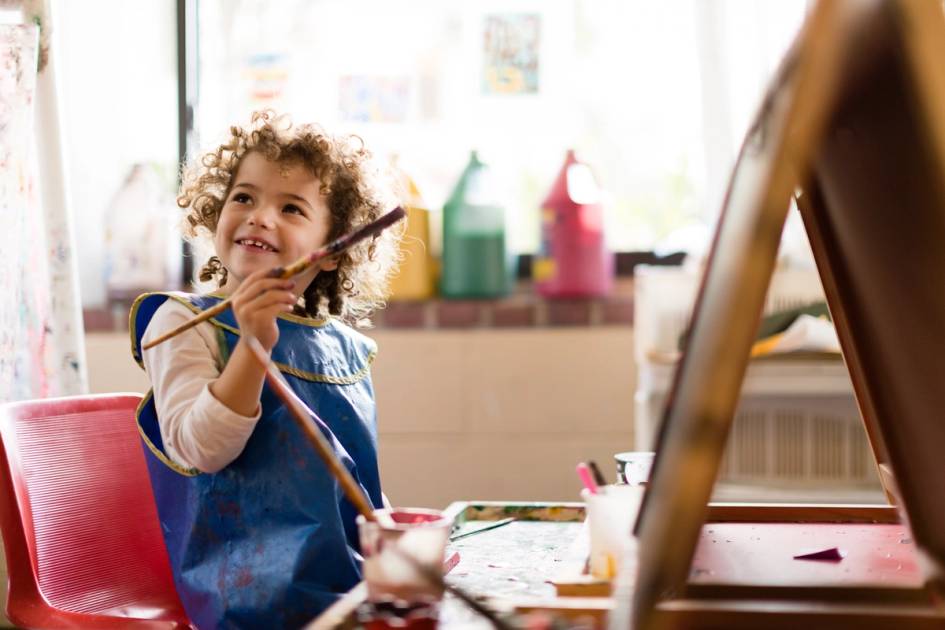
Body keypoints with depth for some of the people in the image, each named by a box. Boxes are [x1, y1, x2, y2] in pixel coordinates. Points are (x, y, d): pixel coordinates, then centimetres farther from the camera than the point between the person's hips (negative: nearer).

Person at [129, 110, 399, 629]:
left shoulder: (346, 348, 15)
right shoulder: (182, 323, 0)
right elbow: (199, 450, -15)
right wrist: (253, 345, -24)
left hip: (354, 560, 6)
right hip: (248, 569, -5)